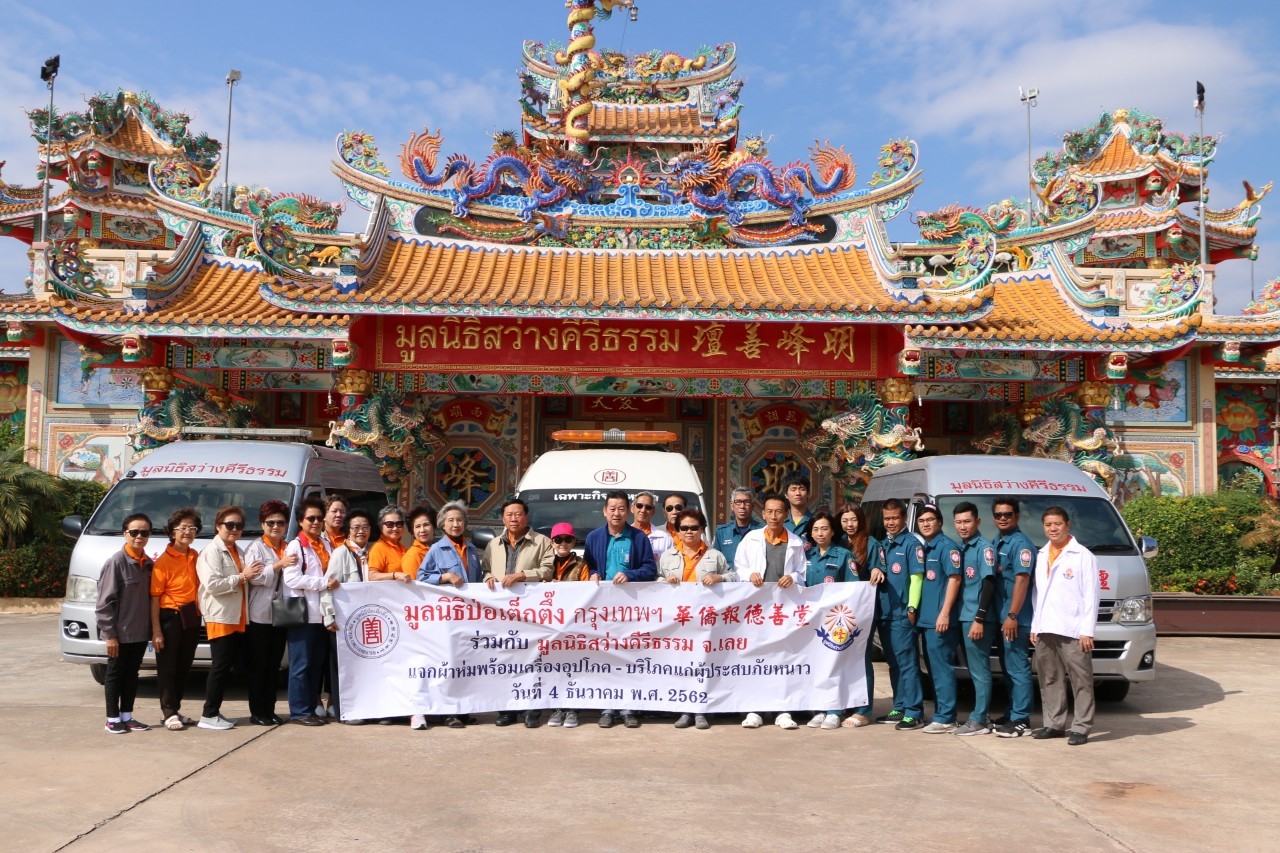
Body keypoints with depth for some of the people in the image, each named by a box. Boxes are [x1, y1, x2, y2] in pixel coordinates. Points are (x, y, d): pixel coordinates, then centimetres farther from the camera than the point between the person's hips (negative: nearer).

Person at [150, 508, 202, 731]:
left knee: (184, 667, 13)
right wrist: (156, 630, -16)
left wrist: (198, 613, 8)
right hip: (170, 618, -6)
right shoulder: (163, 561, -11)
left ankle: (174, 710, 24)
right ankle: (168, 713, 8)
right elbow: (155, 597, -13)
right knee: (167, 669, 2)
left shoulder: (195, 557, 8)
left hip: (191, 618, 6)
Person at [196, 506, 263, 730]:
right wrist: (242, 577, -14)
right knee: (220, 667, -5)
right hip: (220, 617, -8)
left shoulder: (237, 551, 17)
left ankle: (215, 711, 16)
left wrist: (250, 575, 10)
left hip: (238, 618, 8)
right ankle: (208, 715, 2)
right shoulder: (212, 551, -8)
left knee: (227, 666, 10)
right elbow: (212, 584, -19)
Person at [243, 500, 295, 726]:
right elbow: (253, 577, -15)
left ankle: (269, 710, 15)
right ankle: (257, 712, 6)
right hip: (259, 614, -5)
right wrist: (279, 565, -18)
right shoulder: (255, 548, -1)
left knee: (274, 665, 8)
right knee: (258, 665, 0)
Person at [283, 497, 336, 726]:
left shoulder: (325, 546, 18)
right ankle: (299, 711, 0)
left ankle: (311, 708, 16)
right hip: (301, 613, -7)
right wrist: (323, 582, -16)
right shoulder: (295, 546, -4)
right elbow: (292, 578, -15)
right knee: (301, 665, -5)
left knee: (317, 664, 9)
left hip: (321, 614, 7)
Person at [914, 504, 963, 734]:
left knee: (942, 668, -7)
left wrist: (944, 613, -19)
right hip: (925, 618, 9)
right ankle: (941, 713, 19)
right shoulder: (922, 548, 16)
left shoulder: (947, 546, -8)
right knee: (935, 668, 12)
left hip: (940, 619, -8)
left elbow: (954, 579, -14)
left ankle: (945, 718, -3)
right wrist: (915, 610, 15)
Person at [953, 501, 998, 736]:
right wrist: (968, 618, 12)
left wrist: (979, 619, -19)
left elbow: (989, 584, -14)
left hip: (978, 619, -8)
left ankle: (979, 720, 2)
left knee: (979, 670, -3)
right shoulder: (960, 548, 14)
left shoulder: (984, 548, -9)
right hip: (963, 617, 8)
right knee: (973, 669, 13)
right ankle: (979, 716, 20)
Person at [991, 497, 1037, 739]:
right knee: (1008, 667, 15)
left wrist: (1012, 615, -22)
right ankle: (1013, 714, 24)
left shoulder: (1021, 544, -12)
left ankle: (1021, 720, -2)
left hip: (1015, 618, -9)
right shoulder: (996, 542, 15)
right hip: (1000, 616, 9)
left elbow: (1021, 580, -18)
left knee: (1018, 668, -6)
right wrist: (1003, 616, 15)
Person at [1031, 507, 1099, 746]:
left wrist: (1087, 630, -12)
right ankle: (1054, 724, 17)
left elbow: (1090, 595, -6)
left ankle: (1081, 727, 2)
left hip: (1072, 630, -6)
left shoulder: (1083, 556, -2)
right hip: (1044, 630, 6)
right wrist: (1034, 626, 12)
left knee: (1081, 680, -3)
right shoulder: (1041, 556, 16)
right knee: (1050, 680, 10)